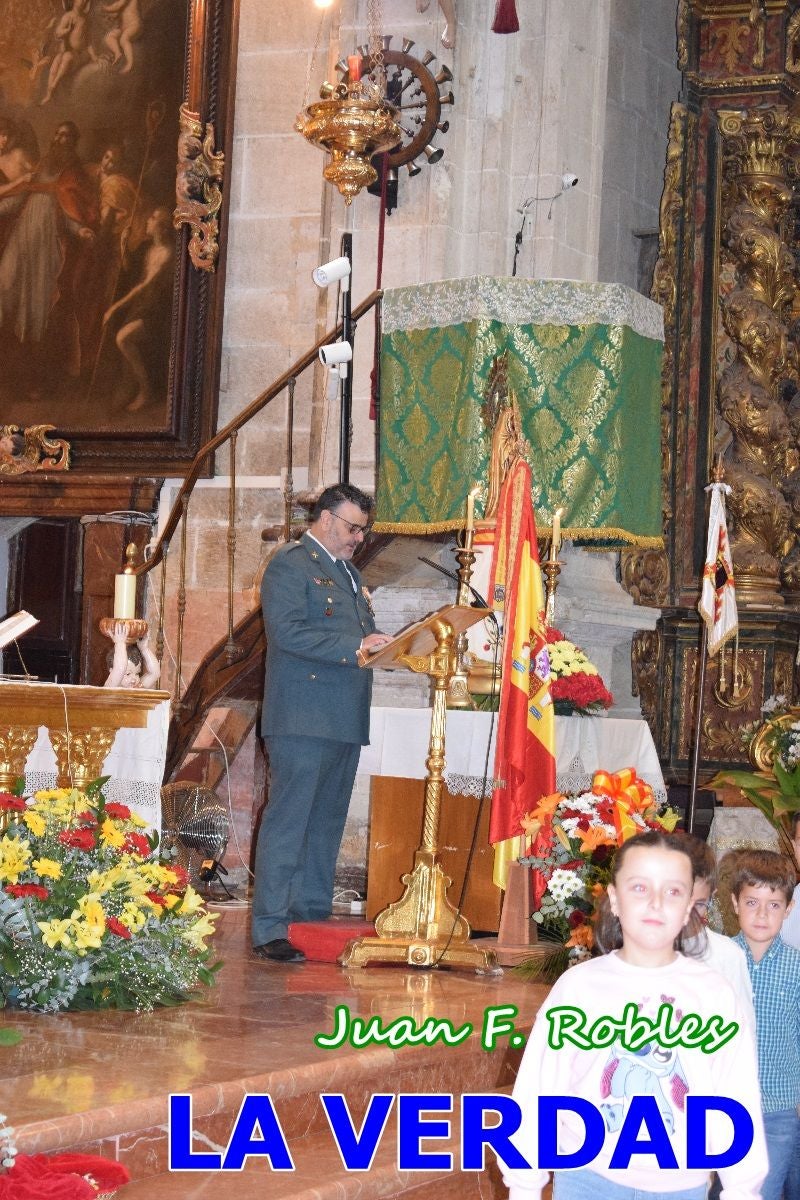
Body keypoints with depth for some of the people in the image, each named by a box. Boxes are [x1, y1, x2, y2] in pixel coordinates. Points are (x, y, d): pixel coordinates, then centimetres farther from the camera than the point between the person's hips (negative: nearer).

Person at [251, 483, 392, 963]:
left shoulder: (349, 571, 24)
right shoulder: (291, 564, -5)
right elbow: (289, 631, -18)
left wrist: (380, 645, 6)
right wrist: (356, 646, -20)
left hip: (346, 720, 9)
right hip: (304, 719, -9)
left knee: (327, 824, 12)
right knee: (288, 820, -9)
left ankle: (314, 915, 19)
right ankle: (270, 930, -10)